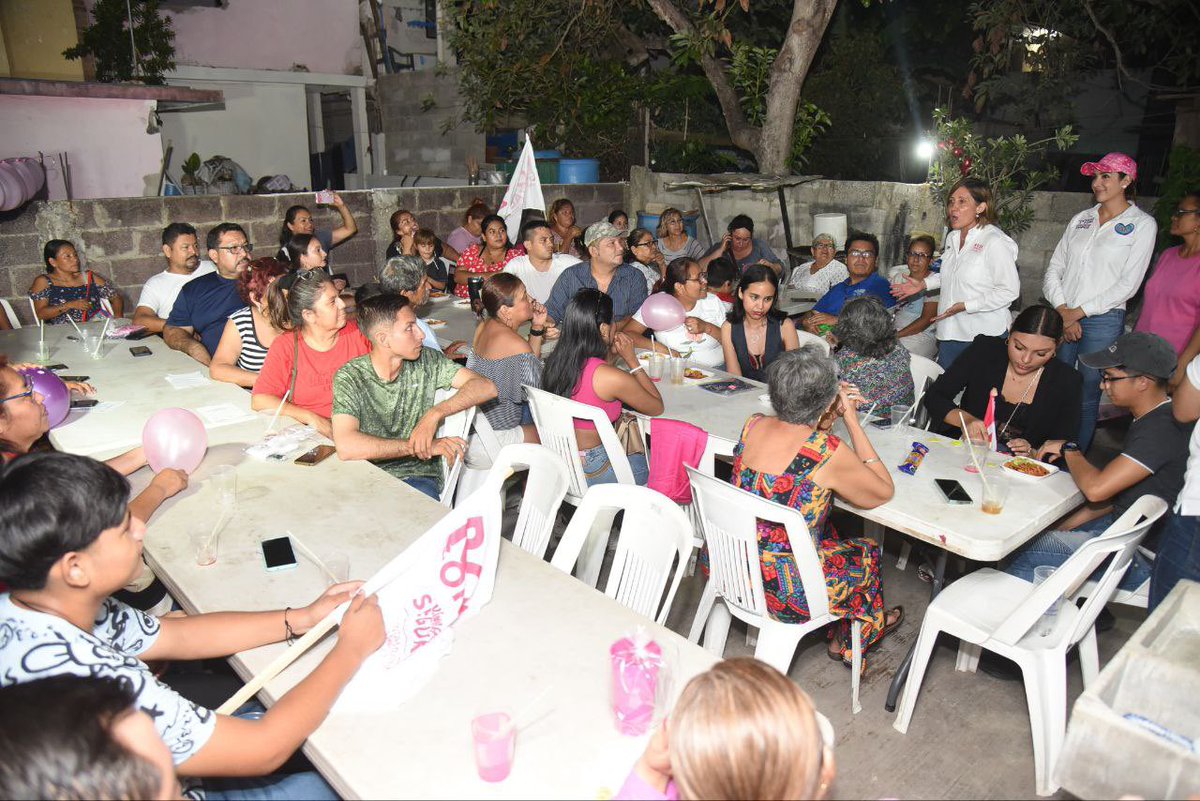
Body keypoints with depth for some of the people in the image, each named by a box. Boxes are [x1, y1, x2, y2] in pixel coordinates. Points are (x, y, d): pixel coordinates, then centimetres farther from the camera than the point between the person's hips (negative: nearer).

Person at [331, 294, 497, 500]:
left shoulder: (426, 361, 2)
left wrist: (434, 414, -19)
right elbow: (346, 446, -22)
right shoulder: (350, 377, -7)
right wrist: (422, 446, -23)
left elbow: (486, 387, -5)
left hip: (419, 476, 1)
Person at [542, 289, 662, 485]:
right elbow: (657, 408, -8)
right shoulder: (612, 378, -26)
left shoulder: (555, 362, -6)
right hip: (589, 473, -7)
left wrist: (609, 353, 3)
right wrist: (632, 360, -7)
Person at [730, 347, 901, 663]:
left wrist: (833, 414, 7)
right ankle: (845, 643, 52)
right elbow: (884, 492, -4)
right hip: (785, 595, -6)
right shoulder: (828, 452, -24)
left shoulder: (753, 426, -6)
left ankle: (839, 633, 50)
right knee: (867, 552, 24)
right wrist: (852, 421, -5)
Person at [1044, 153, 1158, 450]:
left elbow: (1128, 284, -8)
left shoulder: (1142, 224, -1)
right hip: (1062, 318, 4)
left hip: (1103, 321, -4)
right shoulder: (1081, 219, 13)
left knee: (1086, 399, 2)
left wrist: (1080, 312, -12)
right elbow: (1054, 269, 7)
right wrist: (1062, 311, -7)